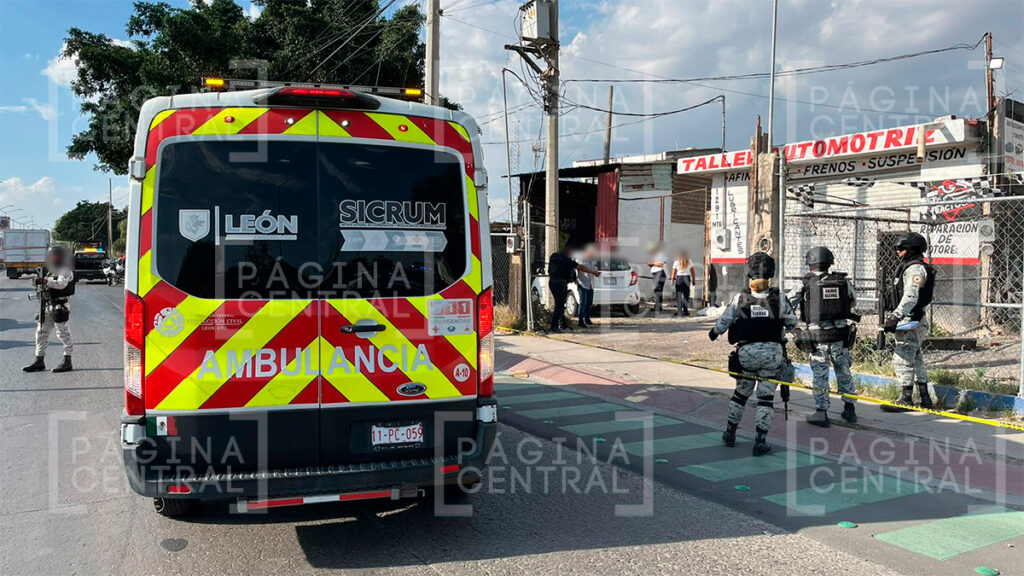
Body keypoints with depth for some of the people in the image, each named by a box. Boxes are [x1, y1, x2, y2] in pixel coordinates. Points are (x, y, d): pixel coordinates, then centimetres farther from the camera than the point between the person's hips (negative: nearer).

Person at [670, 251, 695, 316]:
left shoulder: (676, 262, -1)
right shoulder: (689, 262, 4)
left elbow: (673, 273, -3)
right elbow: (693, 272, 5)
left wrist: (672, 281, 6)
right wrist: (693, 280, 13)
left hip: (679, 278, -2)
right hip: (687, 278, 2)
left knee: (679, 295, 1)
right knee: (686, 296, 8)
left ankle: (679, 311, -4)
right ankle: (685, 311, 6)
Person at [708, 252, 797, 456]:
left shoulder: (740, 298, -8)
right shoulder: (779, 299, -7)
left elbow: (723, 321, 0)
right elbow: (792, 323, 6)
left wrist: (714, 333, 21)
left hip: (746, 353, 1)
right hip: (772, 353, -1)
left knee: (741, 393, 18)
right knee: (766, 397, 6)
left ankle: (730, 433, 29)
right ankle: (760, 441, 3)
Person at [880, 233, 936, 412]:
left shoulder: (915, 269, -13)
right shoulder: (908, 267, 20)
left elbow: (910, 298, -22)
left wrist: (895, 317, -26)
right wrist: (893, 318, 21)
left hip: (911, 322, -11)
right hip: (908, 321, 11)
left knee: (902, 359, -9)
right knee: (916, 359, 14)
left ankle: (906, 400, -4)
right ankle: (925, 400, 21)